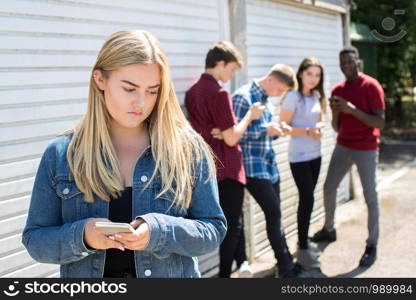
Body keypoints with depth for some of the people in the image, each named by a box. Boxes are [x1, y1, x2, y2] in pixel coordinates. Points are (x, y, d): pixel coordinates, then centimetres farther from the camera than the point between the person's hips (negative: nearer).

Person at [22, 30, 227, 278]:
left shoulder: (187, 149, -7)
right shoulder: (60, 155, -4)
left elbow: (214, 230, -6)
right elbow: (35, 239, -2)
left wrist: (158, 231, -23)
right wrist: (81, 236, -22)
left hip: (170, 274, 0)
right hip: (84, 279, 1)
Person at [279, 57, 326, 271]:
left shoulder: (316, 96, 7)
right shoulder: (293, 97, -14)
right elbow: (283, 127, -14)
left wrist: (319, 127, -3)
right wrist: (308, 131, -22)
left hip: (315, 154, 7)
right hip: (299, 157, -7)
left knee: (307, 198, 11)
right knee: (307, 199, -8)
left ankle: (303, 242, 25)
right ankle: (303, 249, 2)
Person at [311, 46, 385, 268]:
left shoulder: (371, 86, -11)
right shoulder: (337, 90, 6)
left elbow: (380, 122, -17)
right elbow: (337, 128, 9)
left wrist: (353, 109, -25)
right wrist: (335, 113, -12)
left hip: (366, 149, -6)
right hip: (343, 147, 6)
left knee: (370, 196, -3)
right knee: (329, 188, 12)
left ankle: (372, 246, 4)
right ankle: (328, 229, 32)